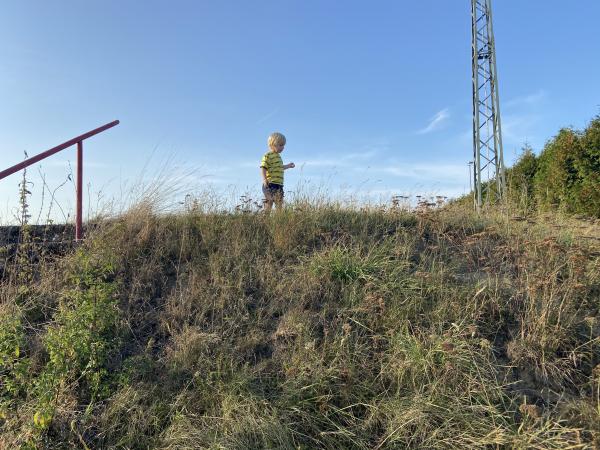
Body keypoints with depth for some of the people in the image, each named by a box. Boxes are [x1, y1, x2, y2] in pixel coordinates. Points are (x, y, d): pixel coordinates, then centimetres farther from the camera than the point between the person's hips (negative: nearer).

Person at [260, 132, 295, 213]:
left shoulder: (278, 156, 20)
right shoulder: (267, 156, -7)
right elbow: (263, 168, -14)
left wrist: (288, 166, 38)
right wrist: (264, 180, -27)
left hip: (279, 185, 9)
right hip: (270, 185, -9)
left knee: (280, 205, 7)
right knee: (269, 203, -10)